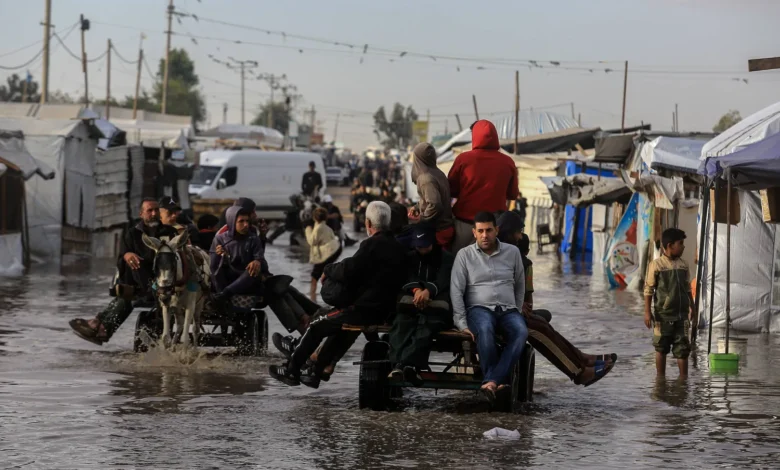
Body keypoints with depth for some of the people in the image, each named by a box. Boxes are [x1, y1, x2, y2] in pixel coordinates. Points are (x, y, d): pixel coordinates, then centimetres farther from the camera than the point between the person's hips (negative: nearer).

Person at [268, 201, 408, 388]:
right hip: (386, 310, 9)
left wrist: (328, 270, 1)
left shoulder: (372, 245, -16)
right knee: (338, 328, 31)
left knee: (316, 327, 7)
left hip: (364, 309, -9)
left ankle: (291, 370, 17)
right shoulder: (398, 247, 9)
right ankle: (315, 374, 36)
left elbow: (348, 271, -19)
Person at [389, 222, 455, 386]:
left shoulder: (447, 258, 15)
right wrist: (416, 289, -19)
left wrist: (428, 291, -27)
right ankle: (399, 363, -56)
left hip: (437, 302, -3)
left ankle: (410, 364, -61)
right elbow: (407, 278, 6)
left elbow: (443, 280, -4)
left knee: (426, 325, -38)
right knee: (401, 323, -34)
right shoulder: (410, 257, 25)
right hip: (411, 302, 3)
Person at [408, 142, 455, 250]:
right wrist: (418, 208, 14)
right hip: (447, 227, 8)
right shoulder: (439, 174, 6)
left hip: (437, 231, -8)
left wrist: (421, 217, -14)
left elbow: (435, 205, -29)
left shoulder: (426, 178, -21)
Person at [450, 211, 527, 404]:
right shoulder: (465, 255, 6)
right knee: (485, 329, -40)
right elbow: (456, 291, 1)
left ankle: (492, 381, -44)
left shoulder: (512, 252, 12)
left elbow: (520, 287, 21)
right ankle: (500, 382, -37)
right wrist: (462, 325, -9)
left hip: (508, 310, 2)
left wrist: (516, 313, 11)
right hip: (479, 308, -2)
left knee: (521, 331, -34)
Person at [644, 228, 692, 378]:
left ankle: (683, 377, 8)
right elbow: (648, 290, -6)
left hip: (681, 314, 4)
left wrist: (691, 306, 17)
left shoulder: (683, 265, 6)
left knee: (682, 348, 2)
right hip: (663, 315, -4)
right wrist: (647, 312, -9)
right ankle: (660, 379, 16)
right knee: (661, 348, 7)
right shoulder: (656, 265, -8)